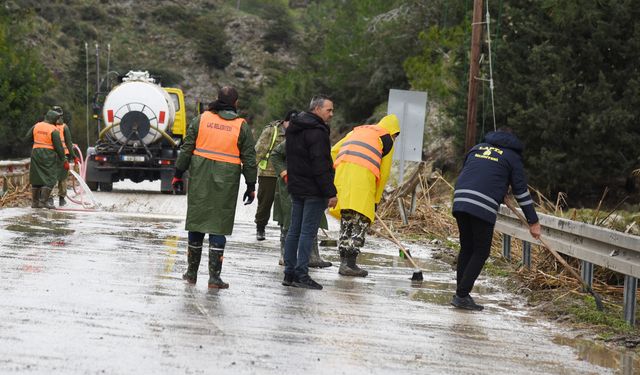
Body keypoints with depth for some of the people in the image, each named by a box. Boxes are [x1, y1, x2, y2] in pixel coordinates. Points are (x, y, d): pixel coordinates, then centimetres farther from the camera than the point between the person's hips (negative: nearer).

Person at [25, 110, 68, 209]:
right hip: (48, 155, -6)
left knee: (36, 178, 13)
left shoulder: (36, 126, 6)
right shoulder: (54, 130, -10)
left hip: (36, 153, 6)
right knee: (49, 179, -3)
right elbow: (59, 147, -10)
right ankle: (43, 201, -12)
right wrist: (63, 160, -3)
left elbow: (28, 137, 13)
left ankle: (35, 202, 15)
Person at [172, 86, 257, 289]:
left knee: (197, 221, 10)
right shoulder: (242, 126, 0)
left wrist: (178, 174, 10)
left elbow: (186, 148, 4)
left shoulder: (201, 119, 3)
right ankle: (214, 276, -3)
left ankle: (192, 272, 18)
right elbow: (249, 159, 1)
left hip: (199, 180, 2)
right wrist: (251, 186, 8)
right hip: (226, 182, -2)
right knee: (219, 225, 1)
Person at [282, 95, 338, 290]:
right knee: (308, 232, -6)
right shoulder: (316, 132, -17)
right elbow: (320, 166, -21)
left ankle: (289, 273, 14)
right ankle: (301, 274, -6)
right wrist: (330, 193, -19)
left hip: (296, 187, 9)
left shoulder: (293, 129, 15)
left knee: (294, 230, 11)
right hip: (313, 190, -9)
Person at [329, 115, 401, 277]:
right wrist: (376, 199, 18)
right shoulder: (387, 139, 14)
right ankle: (349, 264, -9)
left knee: (346, 220, 13)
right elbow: (384, 173, 12)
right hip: (362, 176, -6)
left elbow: (334, 151, 23)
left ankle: (344, 262, 15)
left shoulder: (358, 130, 31)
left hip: (341, 173, 6)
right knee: (360, 221, -3)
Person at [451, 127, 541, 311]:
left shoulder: (477, 148, 24)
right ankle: (462, 295, -3)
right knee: (481, 252, 4)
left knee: (466, 248, 16)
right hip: (484, 207, -5)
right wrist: (533, 222, 12)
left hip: (460, 201, 5)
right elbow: (521, 191, 9)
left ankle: (460, 294, 16)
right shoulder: (512, 156, 11)